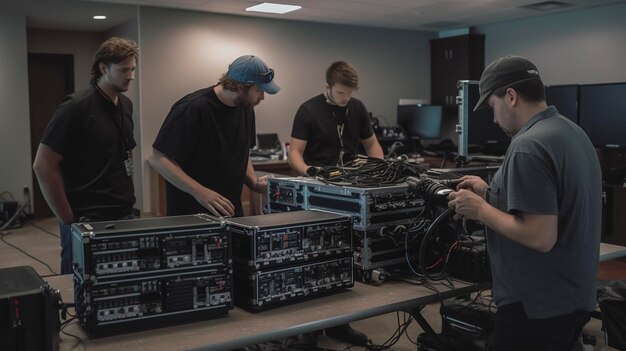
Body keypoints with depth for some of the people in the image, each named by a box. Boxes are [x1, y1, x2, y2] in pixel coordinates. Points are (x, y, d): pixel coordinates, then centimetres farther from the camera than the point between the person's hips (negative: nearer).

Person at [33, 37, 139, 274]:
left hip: (125, 216, 7)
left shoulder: (126, 105, 8)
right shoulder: (76, 107, -14)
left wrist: (127, 198, 11)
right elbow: (43, 166, -15)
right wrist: (69, 219, -12)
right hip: (87, 221, -7)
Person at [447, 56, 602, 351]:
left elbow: (540, 237, -27)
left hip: (537, 306, -10)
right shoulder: (572, 132, 8)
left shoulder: (528, 146, -23)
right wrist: (490, 194, 11)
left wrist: (480, 209, -16)